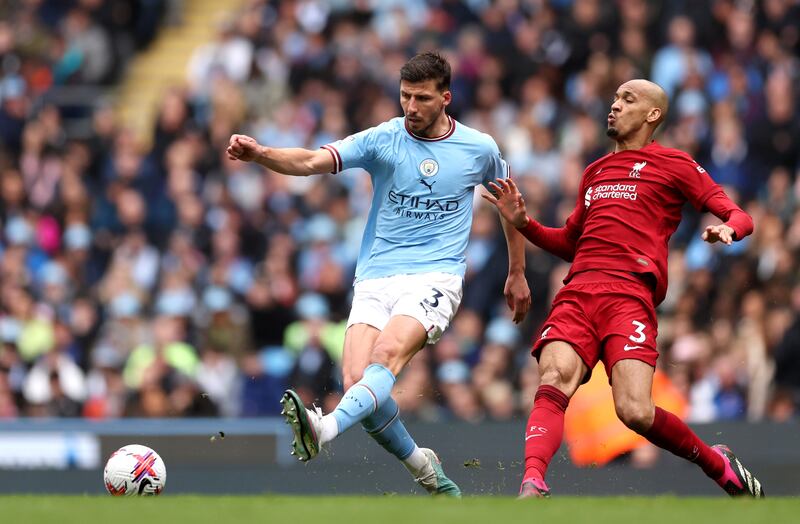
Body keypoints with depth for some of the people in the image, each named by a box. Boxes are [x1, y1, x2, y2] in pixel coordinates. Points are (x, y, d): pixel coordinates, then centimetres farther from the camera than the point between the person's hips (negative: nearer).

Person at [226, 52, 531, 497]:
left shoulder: (479, 148, 5)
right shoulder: (382, 140, 2)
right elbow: (313, 161, -12)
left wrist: (517, 274, 28)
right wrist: (260, 154, -31)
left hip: (435, 277, -2)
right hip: (375, 279, 2)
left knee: (388, 353, -30)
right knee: (357, 379, -16)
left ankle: (326, 428, -54)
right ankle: (424, 469, 7)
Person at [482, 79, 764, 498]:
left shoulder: (674, 164, 13)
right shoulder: (595, 172, 30)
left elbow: (739, 216, 8)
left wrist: (727, 229, -16)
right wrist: (522, 223, 21)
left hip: (629, 295, -5)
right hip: (577, 294, 5)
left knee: (635, 412, -19)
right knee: (553, 383, -25)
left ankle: (716, 463, 8)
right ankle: (532, 487, -42)